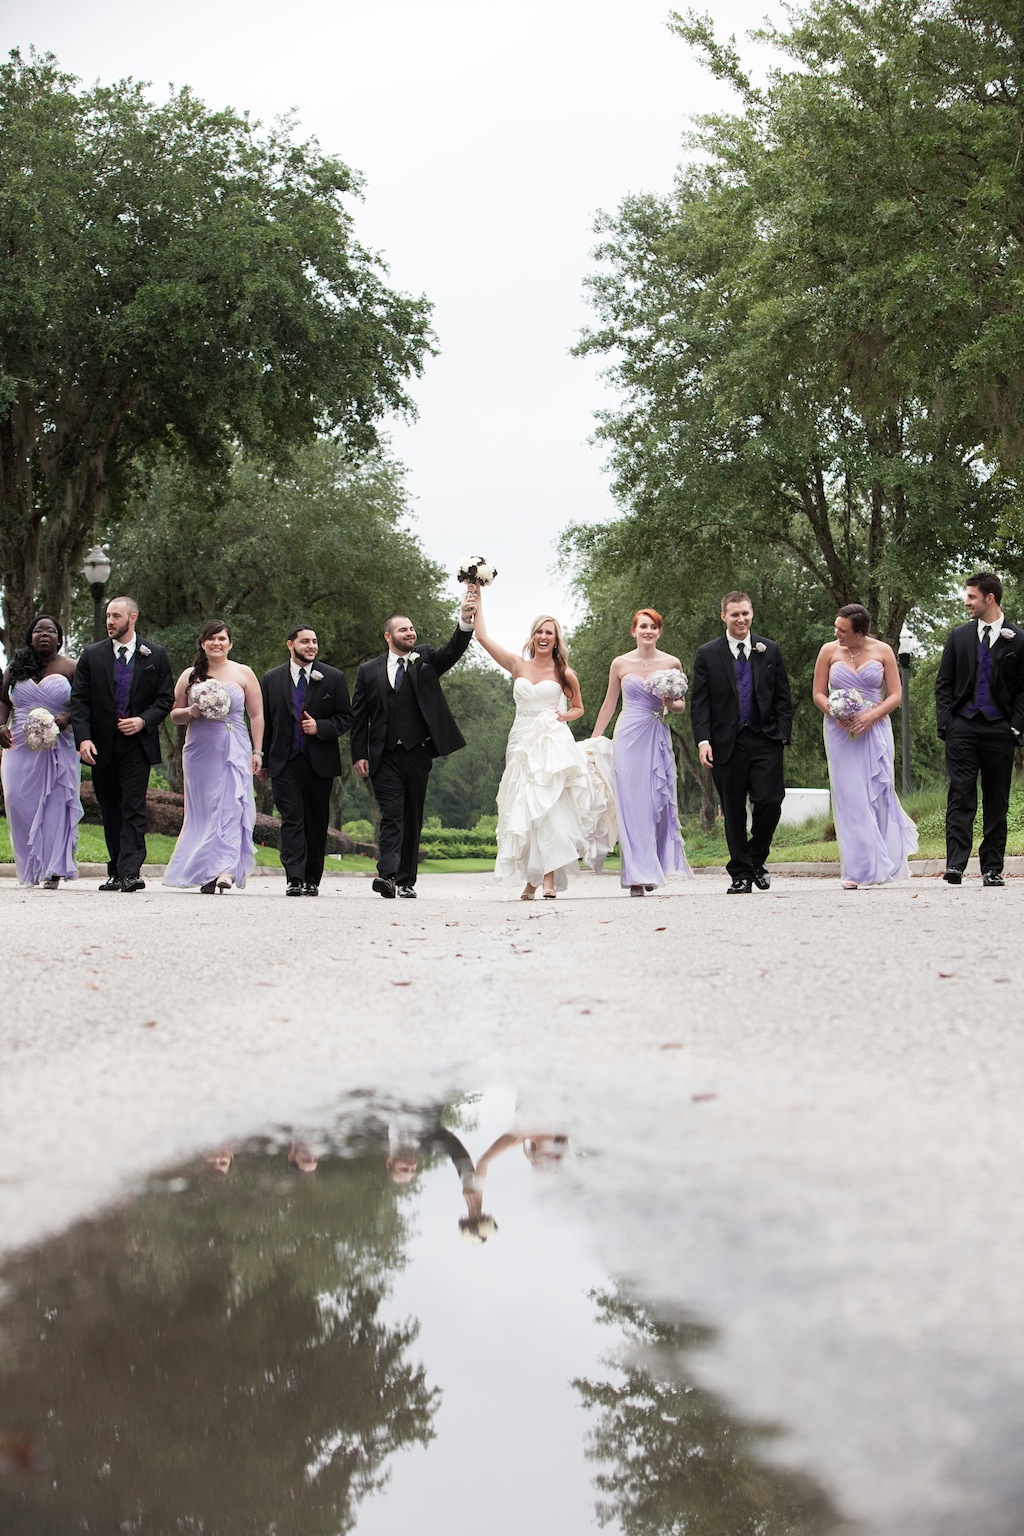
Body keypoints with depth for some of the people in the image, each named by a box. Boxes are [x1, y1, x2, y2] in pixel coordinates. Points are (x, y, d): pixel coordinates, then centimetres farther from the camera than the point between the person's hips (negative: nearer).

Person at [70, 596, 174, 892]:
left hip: (137, 744, -3)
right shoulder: (92, 655, 5)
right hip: (101, 747, 3)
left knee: (133, 810, -11)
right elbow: (79, 700, 1)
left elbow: (166, 698, 4)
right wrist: (83, 738, -12)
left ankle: (130, 873, -17)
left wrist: (143, 720, -13)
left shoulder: (155, 655, 3)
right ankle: (115, 873, 17)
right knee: (110, 812, 9)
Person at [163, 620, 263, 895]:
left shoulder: (243, 674, 7)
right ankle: (206, 873, 4)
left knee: (230, 805, -14)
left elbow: (256, 715, 6)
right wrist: (190, 712, -6)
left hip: (234, 749, -2)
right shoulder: (190, 675, 11)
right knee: (203, 808, 0)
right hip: (199, 749, 2)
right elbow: (174, 714, 16)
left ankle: (225, 869, -22)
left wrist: (257, 751, -2)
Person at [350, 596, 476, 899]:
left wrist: (465, 620, -27)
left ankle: (407, 881, 11)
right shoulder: (369, 671, 8)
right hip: (385, 757, -1)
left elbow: (453, 651, -9)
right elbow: (359, 717, 7)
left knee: (413, 818, 6)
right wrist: (359, 755, -1)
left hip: (418, 754, 1)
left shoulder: (425, 660, 9)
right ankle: (387, 875, -21)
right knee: (391, 816, -11)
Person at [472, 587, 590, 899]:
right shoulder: (518, 665, 9)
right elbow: (482, 637, 7)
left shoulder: (565, 673, 6)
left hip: (553, 744, -2)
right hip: (522, 742, 2)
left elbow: (578, 708, 19)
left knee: (549, 809, -14)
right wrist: (477, 600, 7)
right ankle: (531, 878, 4)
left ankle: (550, 879, -18)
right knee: (524, 810, -1)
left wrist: (565, 716, -3)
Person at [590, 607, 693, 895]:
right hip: (629, 737, -1)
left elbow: (681, 706, 14)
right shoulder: (620, 664, 4)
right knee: (632, 804, -5)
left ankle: (654, 867, 16)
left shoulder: (672, 663, 5)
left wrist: (671, 703, -9)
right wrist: (593, 741, 11)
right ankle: (638, 875, -4)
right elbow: (609, 705, 12)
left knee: (658, 802, 0)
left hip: (658, 738, 1)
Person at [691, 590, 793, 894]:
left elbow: (782, 698, 11)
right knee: (733, 812, 3)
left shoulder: (770, 651, 10)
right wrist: (703, 740, -10)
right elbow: (699, 703, 1)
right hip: (727, 744, -1)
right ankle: (741, 874, 12)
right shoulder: (707, 655, 5)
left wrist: (783, 735, 1)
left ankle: (757, 860, 14)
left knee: (769, 802, -9)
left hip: (765, 741, 1)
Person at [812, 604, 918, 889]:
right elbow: (818, 693, 6)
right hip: (840, 733, 0)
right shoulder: (829, 651, 3)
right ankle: (856, 870, -1)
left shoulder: (882, 651, 1)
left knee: (877, 795, 0)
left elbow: (895, 695, 2)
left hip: (874, 730, 0)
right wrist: (836, 715, -12)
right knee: (849, 797, -4)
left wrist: (871, 716, -13)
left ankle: (880, 865, 17)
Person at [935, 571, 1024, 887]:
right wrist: (945, 721, -1)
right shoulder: (959, 636, 11)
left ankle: (992, 869, 10)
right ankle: (955, 865, -12)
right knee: (960, 797, -7)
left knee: (996, 803, 4)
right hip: (963, 727, 1)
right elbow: (943, 683, 11)